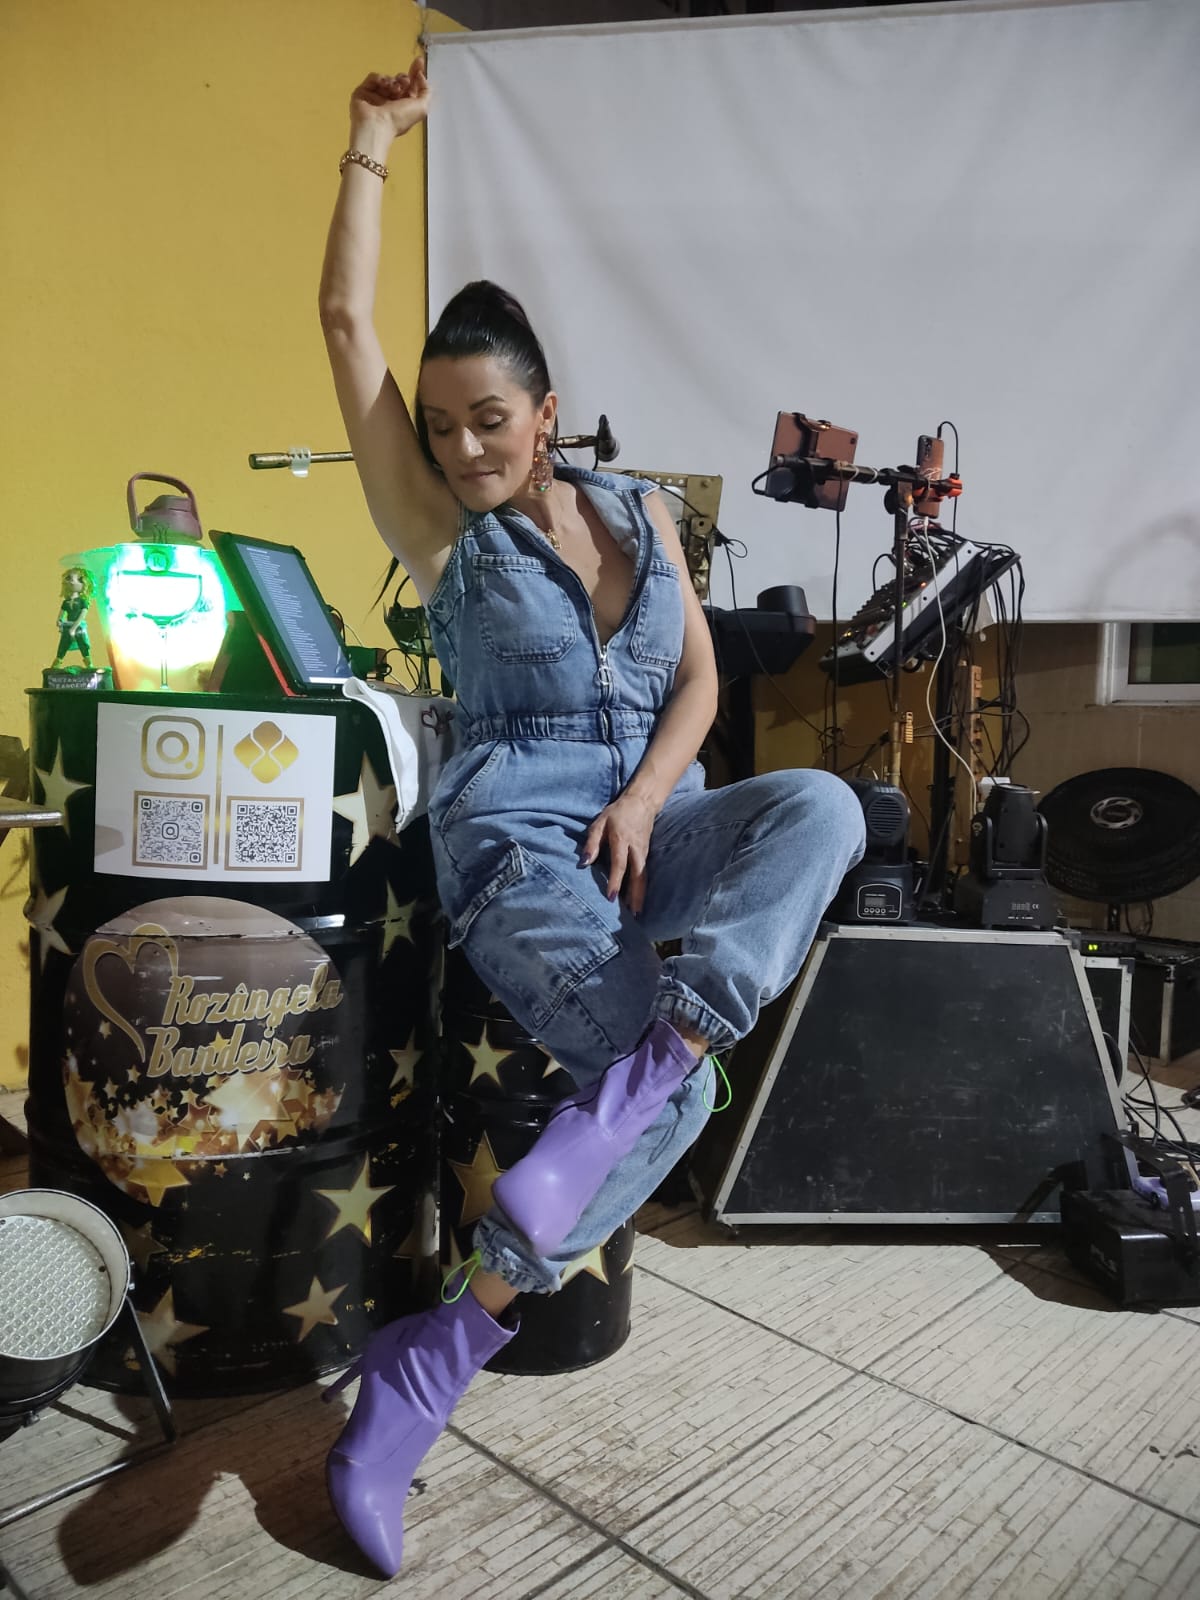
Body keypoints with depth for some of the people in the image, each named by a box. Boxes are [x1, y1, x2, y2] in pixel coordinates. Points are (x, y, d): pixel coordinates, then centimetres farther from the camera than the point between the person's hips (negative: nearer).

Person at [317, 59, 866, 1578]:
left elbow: (698, 674, 8)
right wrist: (374, 143, 11)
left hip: (652, 819, 5)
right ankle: (421, 1367, -12)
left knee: (820, 805, -29)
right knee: (678, 1095, -24)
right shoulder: (440, 524, 5)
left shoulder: (642, 510, 15)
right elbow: (346, 322, 2)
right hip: (516, 833, -4)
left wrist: (643, 800, -9)